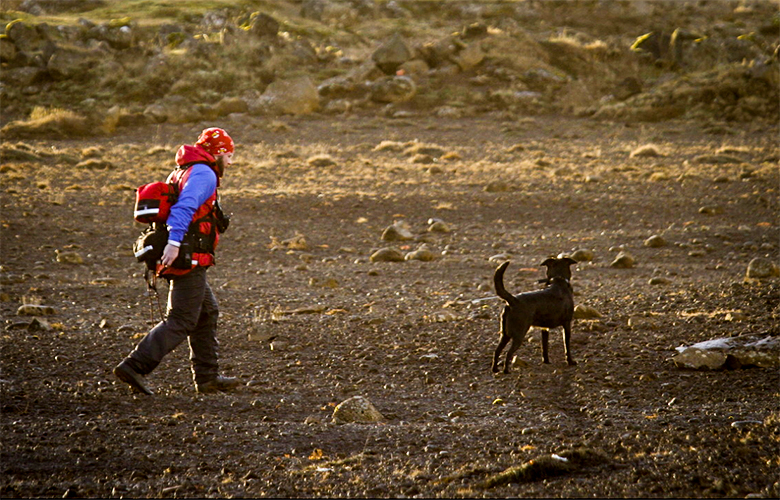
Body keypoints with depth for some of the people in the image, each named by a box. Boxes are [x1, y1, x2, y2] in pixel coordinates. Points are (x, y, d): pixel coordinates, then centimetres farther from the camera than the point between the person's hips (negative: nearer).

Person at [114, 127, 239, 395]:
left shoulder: (181, 172, 22)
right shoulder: (204, 174, -9)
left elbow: (176, 209, 20)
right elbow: (184, 206, -24)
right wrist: (174, 242, -34)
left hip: (175, 259, 10)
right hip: (189, 260, -10)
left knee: (208, 313, 17)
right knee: (180, 321, -8)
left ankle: (207, 376, 19)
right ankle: (134, 367, -15)